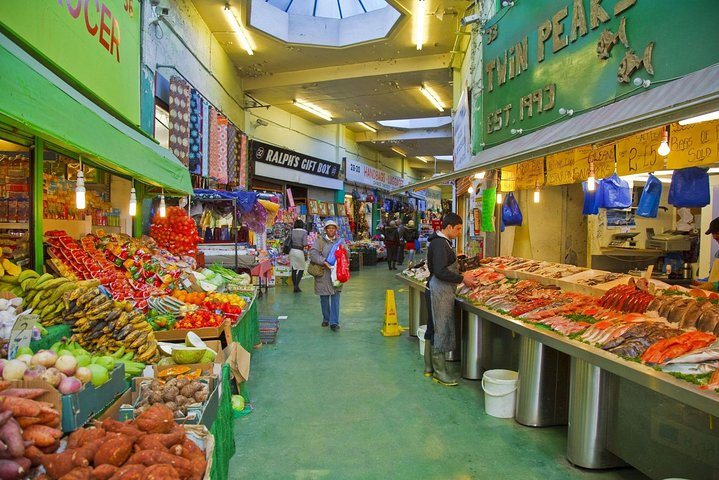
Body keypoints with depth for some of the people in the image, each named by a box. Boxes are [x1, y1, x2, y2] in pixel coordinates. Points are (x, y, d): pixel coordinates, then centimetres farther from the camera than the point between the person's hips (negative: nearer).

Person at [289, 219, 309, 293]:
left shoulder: (292, 231, 4)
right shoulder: (304, 232, -7)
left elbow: (289, 242, 4)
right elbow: (304, 244, -13)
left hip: (292, 250, 4)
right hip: (300, 251, -4)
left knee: (294, 269, 9)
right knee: (301, 269, 9)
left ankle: (294, 287, 13)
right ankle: (296, 285, -4)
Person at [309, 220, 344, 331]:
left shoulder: (340, 240, 8)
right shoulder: (319, 240, 0)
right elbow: (312, 253, -11)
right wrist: (324, 261, -22)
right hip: (323, 274, -1)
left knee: (335, 297, -1)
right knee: (324, 298, 10)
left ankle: (334, 322, 3)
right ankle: (326, 319, 28)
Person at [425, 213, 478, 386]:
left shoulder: (440, 242, 14)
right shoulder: (440, 244, -18)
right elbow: (440, 272, -25)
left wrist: (462, 275, 11)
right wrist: (462, 279, -17)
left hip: (437, 289, 11)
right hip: (441, 291, -11)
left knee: (434, 328, 16)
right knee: (442, 328, -3)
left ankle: (430, 366, 26)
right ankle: (439, 371, 8)